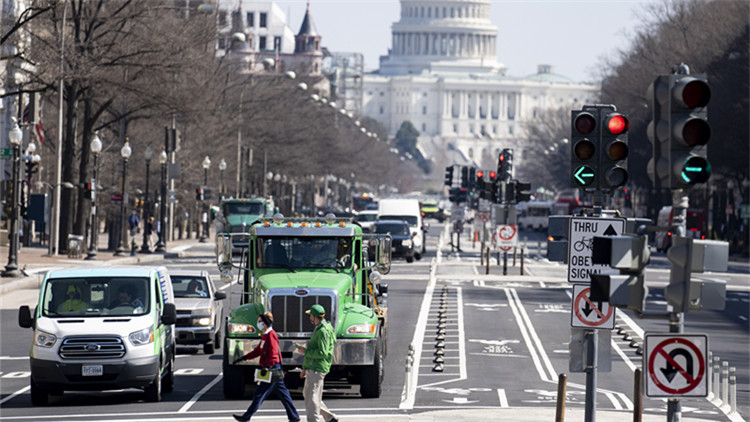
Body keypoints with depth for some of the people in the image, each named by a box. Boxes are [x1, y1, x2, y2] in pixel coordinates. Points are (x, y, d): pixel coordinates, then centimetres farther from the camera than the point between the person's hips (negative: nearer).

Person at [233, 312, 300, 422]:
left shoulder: (270, 335, -15)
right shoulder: (265, 335, 16)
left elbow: (273, 353, -22)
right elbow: (259, 350, 24)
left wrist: (267, 367, -28)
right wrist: (245, 357, 21)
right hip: (275, 371, 10)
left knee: (260, 393, -4)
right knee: (282, 393, 12)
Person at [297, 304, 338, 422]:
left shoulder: (323, 331, -16)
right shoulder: (318, 329, 19)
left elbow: (322, 353, -24)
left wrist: (305, 351, -14)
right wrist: (305, 368, 26)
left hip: (317, 370, -11)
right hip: (312, 368, 11)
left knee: (311, 397, -11)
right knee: (307, 394, 16)